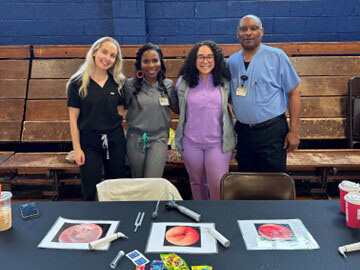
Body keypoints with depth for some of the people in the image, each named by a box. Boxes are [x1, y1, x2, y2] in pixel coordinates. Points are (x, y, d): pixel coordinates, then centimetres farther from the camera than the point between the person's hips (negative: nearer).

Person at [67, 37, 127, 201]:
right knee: (91, 192, 4)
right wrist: (77, 148, -7)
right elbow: (73, 118, -4)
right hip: (89, 143, -3)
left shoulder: (118, 82, 5)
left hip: (115, 142, 3)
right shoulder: (77, 83, -4)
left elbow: (120, 111, 11)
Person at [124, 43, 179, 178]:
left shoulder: (168, 85, -2)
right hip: (135, 138, 0)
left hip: (159, 138, 0)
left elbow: (177, 109, 7)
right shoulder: (130, 85, -8)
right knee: (138, 182, 17)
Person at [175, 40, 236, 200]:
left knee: (218, 187, -5)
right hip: (191, 142, 2)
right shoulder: (183, 82, 0)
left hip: (218, 142, -1)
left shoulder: (225, 82, -1)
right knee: (197, 183, 17)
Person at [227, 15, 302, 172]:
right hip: (243, 131, 4)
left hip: (271, 131, -4)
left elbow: (294, 92, -6)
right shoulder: (231, 62, 7)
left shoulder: (276, 56, -5)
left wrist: (294, 131, -10)